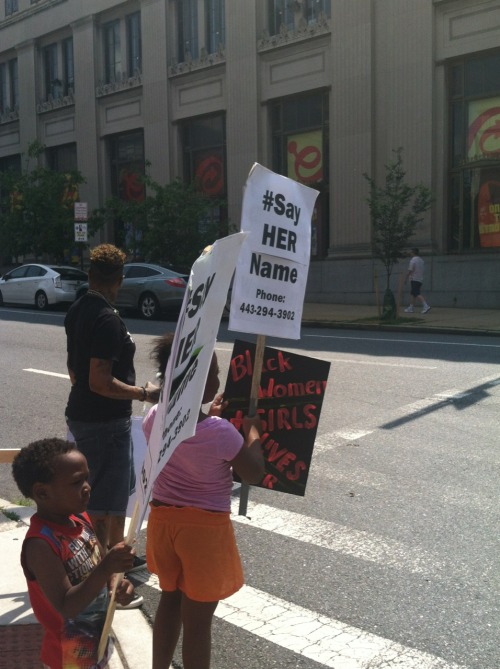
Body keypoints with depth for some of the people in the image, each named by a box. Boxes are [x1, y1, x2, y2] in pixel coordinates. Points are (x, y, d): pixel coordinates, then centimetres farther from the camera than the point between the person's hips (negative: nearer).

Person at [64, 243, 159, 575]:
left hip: (83, 414, 10)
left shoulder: (77, 311, 6)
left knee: (119, 490, 24)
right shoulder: (107, 319, -23)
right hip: (105, 422, -10)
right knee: (104, 503, 2)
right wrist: (143, 393, -17)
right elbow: (100, 381, -27)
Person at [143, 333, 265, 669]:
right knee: (197, 621, 10)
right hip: (205, 528, -6)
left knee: (170, 600, 28)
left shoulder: (154, 419, -9)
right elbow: (255, 474, -11)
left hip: (163, 520, 6)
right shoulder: (220, 432, -26)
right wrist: (252, 428, 1)